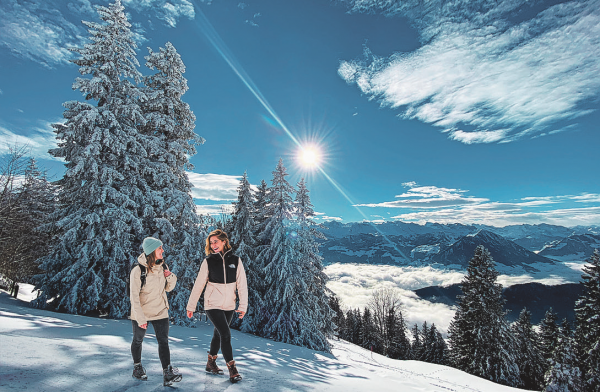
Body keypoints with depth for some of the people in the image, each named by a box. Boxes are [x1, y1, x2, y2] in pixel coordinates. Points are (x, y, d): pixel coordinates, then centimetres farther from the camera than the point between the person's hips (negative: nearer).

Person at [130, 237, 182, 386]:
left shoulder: (162, 266, -3)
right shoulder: (138, 270, -19)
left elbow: (168, 288, 7)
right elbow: (134, 296, -17)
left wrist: (171, 277, -15)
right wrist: (140, 318, -20)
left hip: (160, 312, 3)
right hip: (141, 313, -3)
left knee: (164, 342, -2)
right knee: (138, 341, 19)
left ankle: (168, 374, 2)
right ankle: (137, 367, 42)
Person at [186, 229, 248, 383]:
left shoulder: (235, 260, -4)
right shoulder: (208, 261, -7)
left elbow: (242, 284, -2)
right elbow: (198, 285, -1)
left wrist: (243, 305, -5)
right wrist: (191, 306, 2)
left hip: (229, 306, 3)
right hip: (213, 305, -3)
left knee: (219, 334, 18)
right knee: (225, 334, -9)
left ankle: (211, 363, 39)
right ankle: (232, 369, 6)